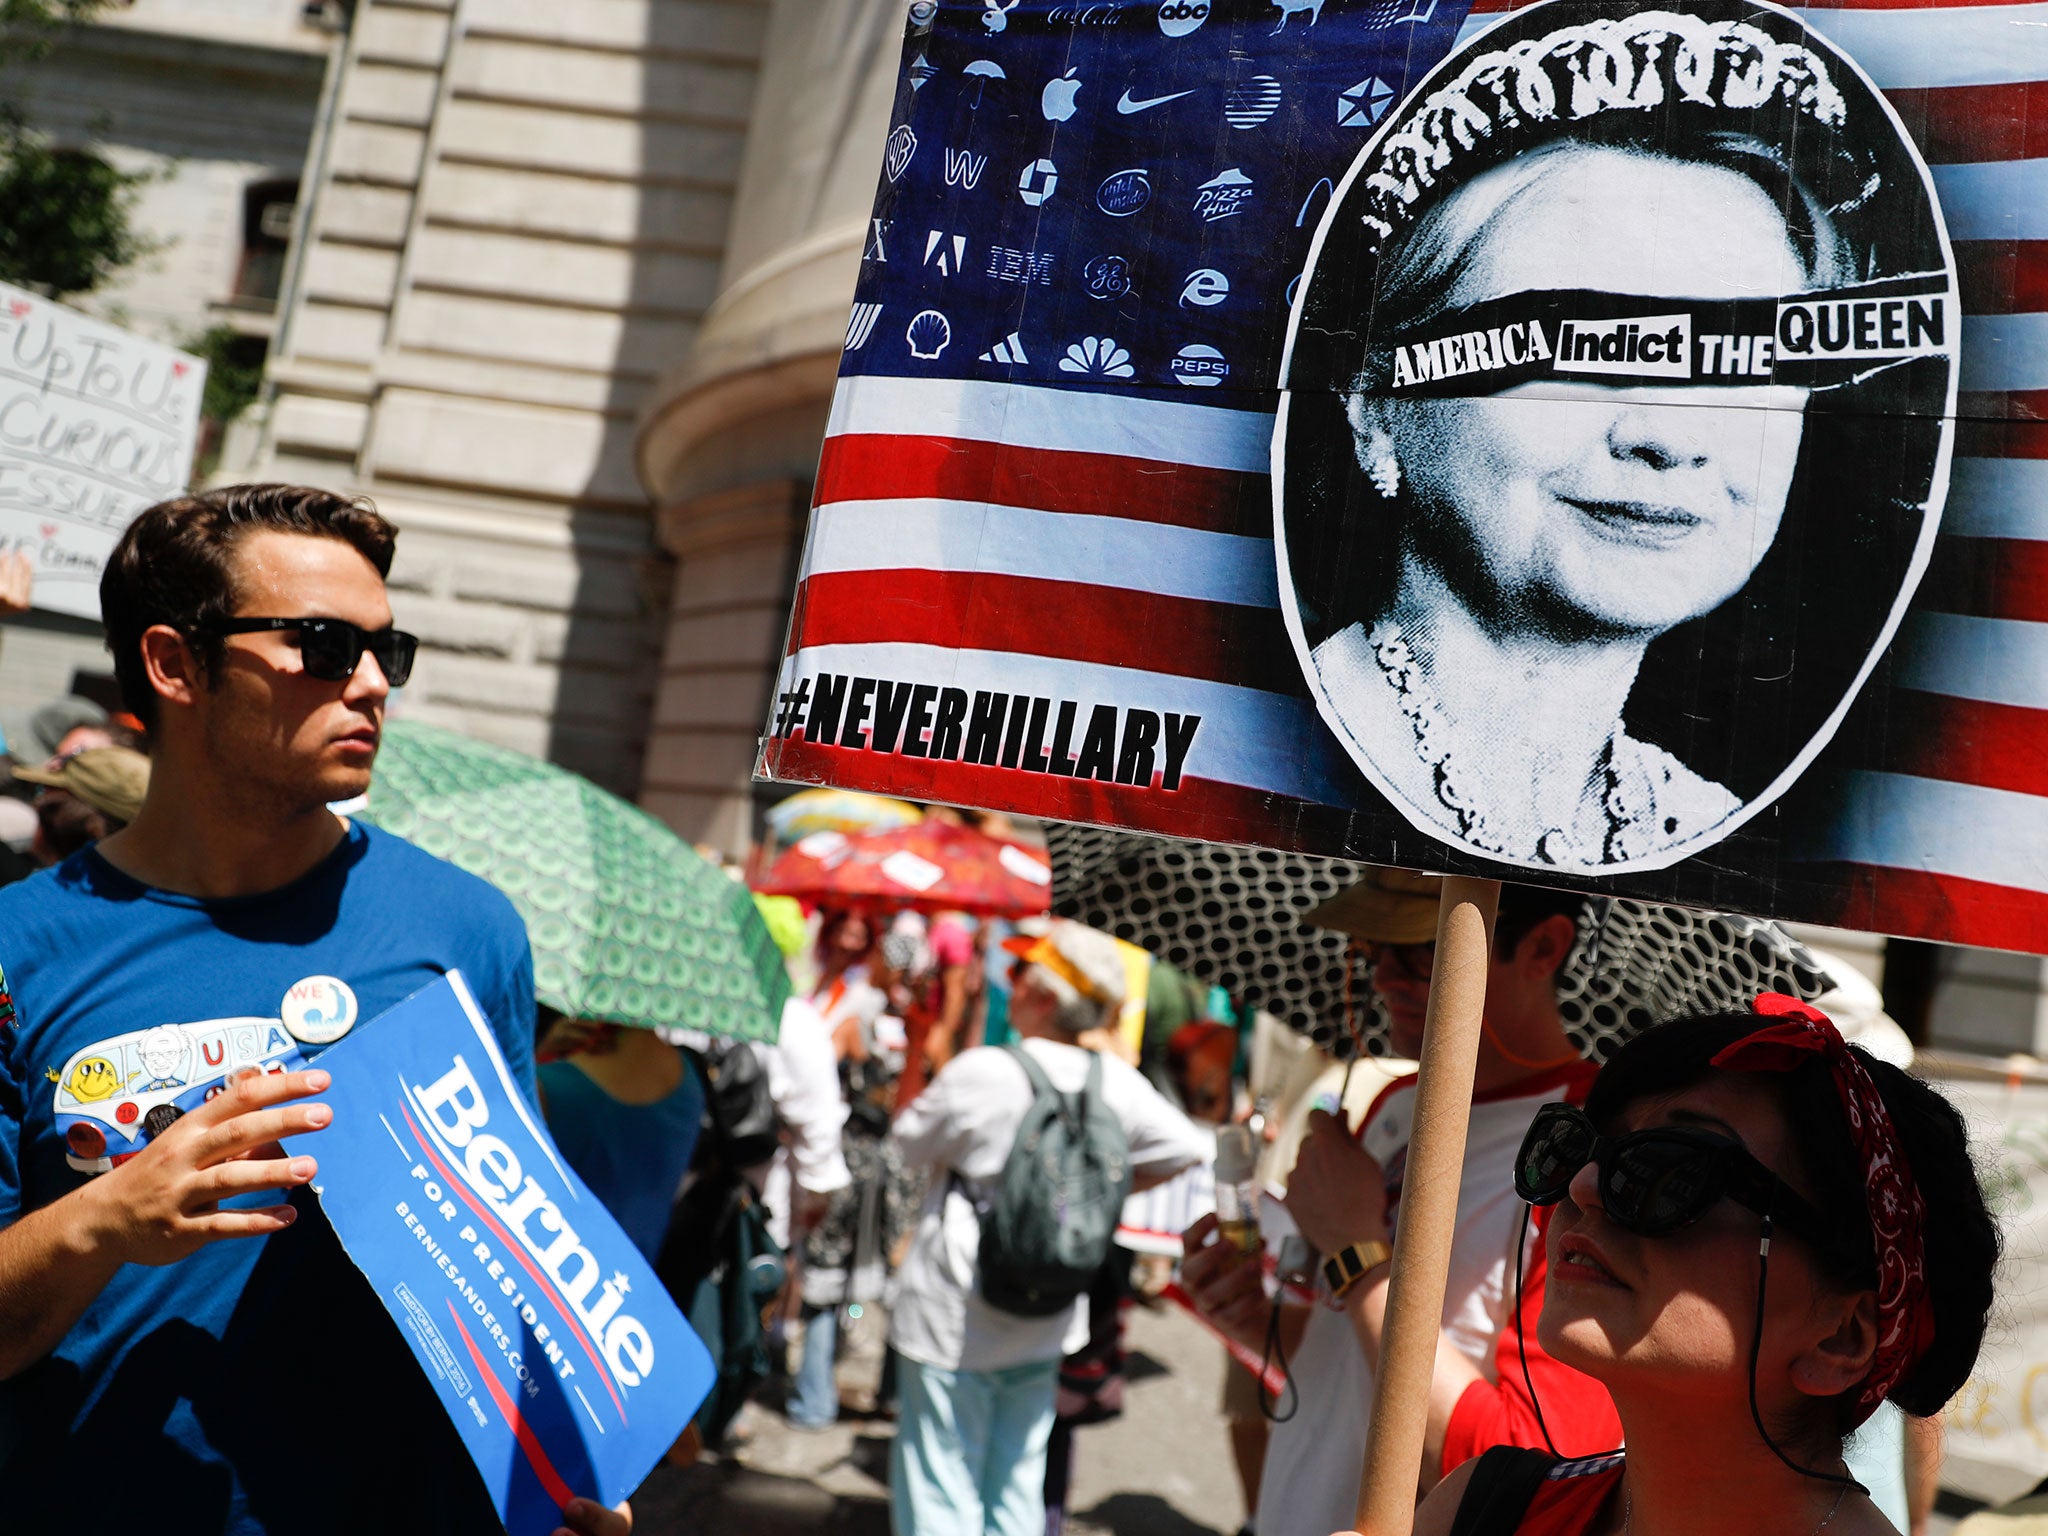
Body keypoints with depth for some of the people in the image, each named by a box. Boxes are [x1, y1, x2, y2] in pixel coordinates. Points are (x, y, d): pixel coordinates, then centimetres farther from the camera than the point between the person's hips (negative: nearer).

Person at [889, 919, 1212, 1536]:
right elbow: (1187, 1149, 1)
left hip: (951, 1328, -5)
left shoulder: (979, 1072, -20)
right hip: (1044, 1329, 5)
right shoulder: (1116, 1082, -6)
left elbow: (912, 1143, -6)